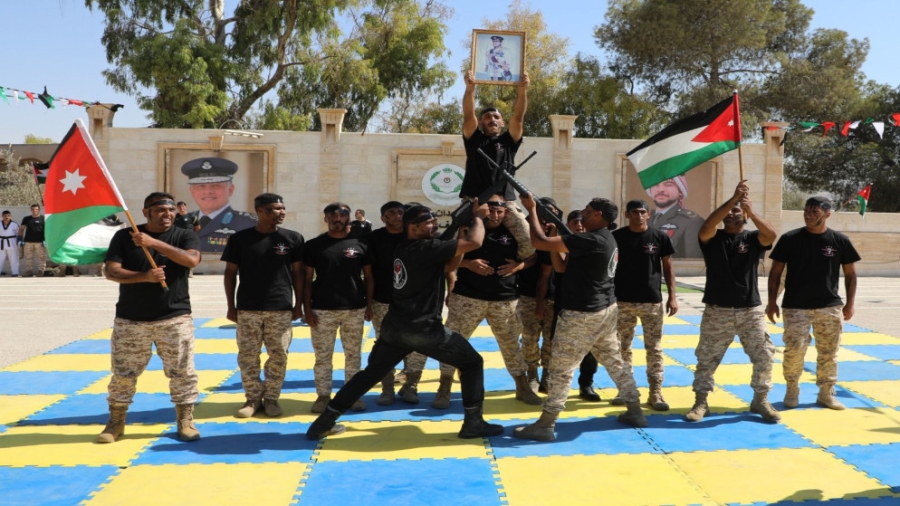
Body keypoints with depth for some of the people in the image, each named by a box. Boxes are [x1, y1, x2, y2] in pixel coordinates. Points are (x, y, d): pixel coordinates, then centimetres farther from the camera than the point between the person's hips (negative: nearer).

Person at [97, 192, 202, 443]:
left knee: (182, 372, 2)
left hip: (175, 318, 0)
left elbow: (192, 259, -19)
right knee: (123, 374, 7)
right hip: (130, 320, 0)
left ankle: (185, 421, 14)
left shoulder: (184, 236, 2)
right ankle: (116, 423, 22)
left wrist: (154, 243, -24)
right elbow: (111, 272, -6)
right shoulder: (124, 237, 2)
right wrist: (145, 276, -22)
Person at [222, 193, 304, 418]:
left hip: (281, 309, 0)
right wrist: (231, 306, 3)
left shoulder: (293, 238, 1)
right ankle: (253, 398, 17)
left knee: (278, 356, 3)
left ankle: (272, 398, 17)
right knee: (247, 356, 4)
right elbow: (230, 273, 6)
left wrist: (298, 304, 3)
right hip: (247, 309, 0)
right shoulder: (240, 239, 0)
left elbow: (298, 273, 7)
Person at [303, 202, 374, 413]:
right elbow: (307, 280, 3)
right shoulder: (314, 245, 2)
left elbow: (368, 278, 8)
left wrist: (369, 305, 2)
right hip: (322, 309, -1)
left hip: (354, 309, 1)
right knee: (323, 355, 5)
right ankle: (323, 395, 16)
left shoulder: (359, 244, 4)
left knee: (353, 355, 8)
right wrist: (307, 308, -3)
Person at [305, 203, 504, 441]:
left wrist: (463, 232, 7)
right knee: (472, 363, 9)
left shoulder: (403, 249, 13)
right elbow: (475, 243, -19)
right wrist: (478, 217, -1)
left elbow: (448, 265, 17)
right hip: (425, 329, -8)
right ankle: (473, 423, 7)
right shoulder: (426, 248, -14)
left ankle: (323, 422, 14)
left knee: (371, 373, 16)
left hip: (394, 327, 8)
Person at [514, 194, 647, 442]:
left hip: (582, 313, -10)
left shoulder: (590, 240, -22)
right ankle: (635, 411, 28)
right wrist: (556, 241, 4)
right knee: (615, 361, 19)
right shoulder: (606, 239, 10)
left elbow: (540, 242, -25)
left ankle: (545, 425, 1)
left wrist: (532, 210, -13)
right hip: (604, 309, 10)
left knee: (561, 368, -3)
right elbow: (564, 266, 15)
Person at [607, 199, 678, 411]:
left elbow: (667, 267, 4)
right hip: (623, 300, 1)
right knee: (622, 347, 8)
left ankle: (655, 393, 9)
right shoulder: (617, 237, -1)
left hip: (652, 301, -1)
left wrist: (672, 296, -2)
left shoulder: (660, 237, -1)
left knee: (654, 348, 2)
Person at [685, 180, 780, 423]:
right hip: (717, 311, -1)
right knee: (707, 358, 3)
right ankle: (701, 402, 13)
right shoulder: (713, 239, 1)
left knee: (764, 356, 4)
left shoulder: (752, 238, 3)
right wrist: (732, 199, -28)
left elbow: (771, 235, -20)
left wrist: (750, 210, -33)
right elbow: (705, 227, -22)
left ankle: (760, 400, 20)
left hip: (751, 310, 1)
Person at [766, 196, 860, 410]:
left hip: (830, 307, 2)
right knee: (794, 350, -7)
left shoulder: (840, 240, 0)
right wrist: (772, 301, -3)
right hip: (795, 307, -1)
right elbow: (775, 272, 2)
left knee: (828, 353, 7)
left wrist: (850, 304, 4)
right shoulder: (790, 239, -3)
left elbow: (850, 274, 8)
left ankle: (826, 393, 22)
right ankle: (792, 389, 14)